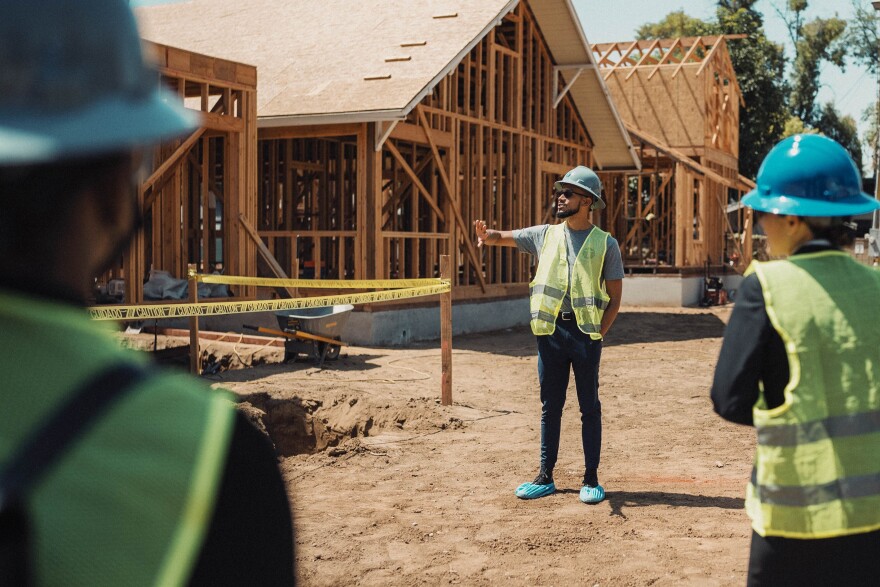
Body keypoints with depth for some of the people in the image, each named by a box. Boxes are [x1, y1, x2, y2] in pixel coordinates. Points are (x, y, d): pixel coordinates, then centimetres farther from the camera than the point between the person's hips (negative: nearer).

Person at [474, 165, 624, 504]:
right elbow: (505, 238, 5)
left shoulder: (605, 244, 1)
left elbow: (614, 298, 1)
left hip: (586, 332, -3)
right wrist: (487, 234, -19)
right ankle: (545, 477, 16)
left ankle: (591, 479, 12)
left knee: (589, 407, 4)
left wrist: (598, 334, -9)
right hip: (550, 330, 3)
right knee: (550, 406, 9)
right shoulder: (546, 235, 9)